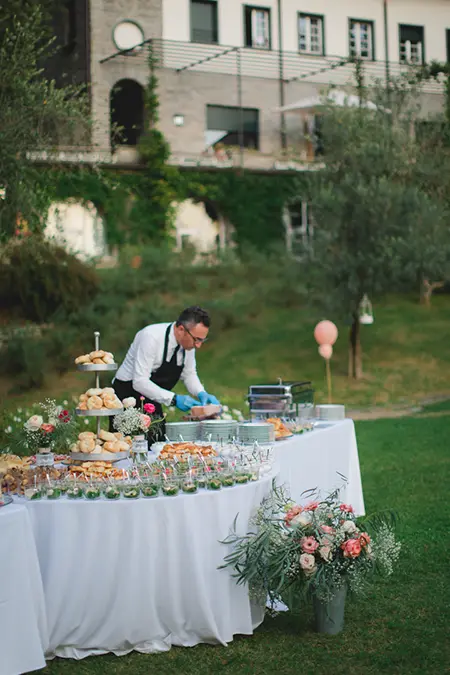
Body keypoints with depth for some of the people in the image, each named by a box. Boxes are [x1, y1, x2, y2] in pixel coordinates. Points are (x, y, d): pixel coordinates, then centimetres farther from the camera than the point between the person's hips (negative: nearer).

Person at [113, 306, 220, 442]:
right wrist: (173, 399, -33)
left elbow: (189, 374, 9)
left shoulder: (189, 340, -6)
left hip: (152, 401, 7)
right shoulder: (151, 337, -27)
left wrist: (201, 394, -10)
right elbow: (140, 381, -30)